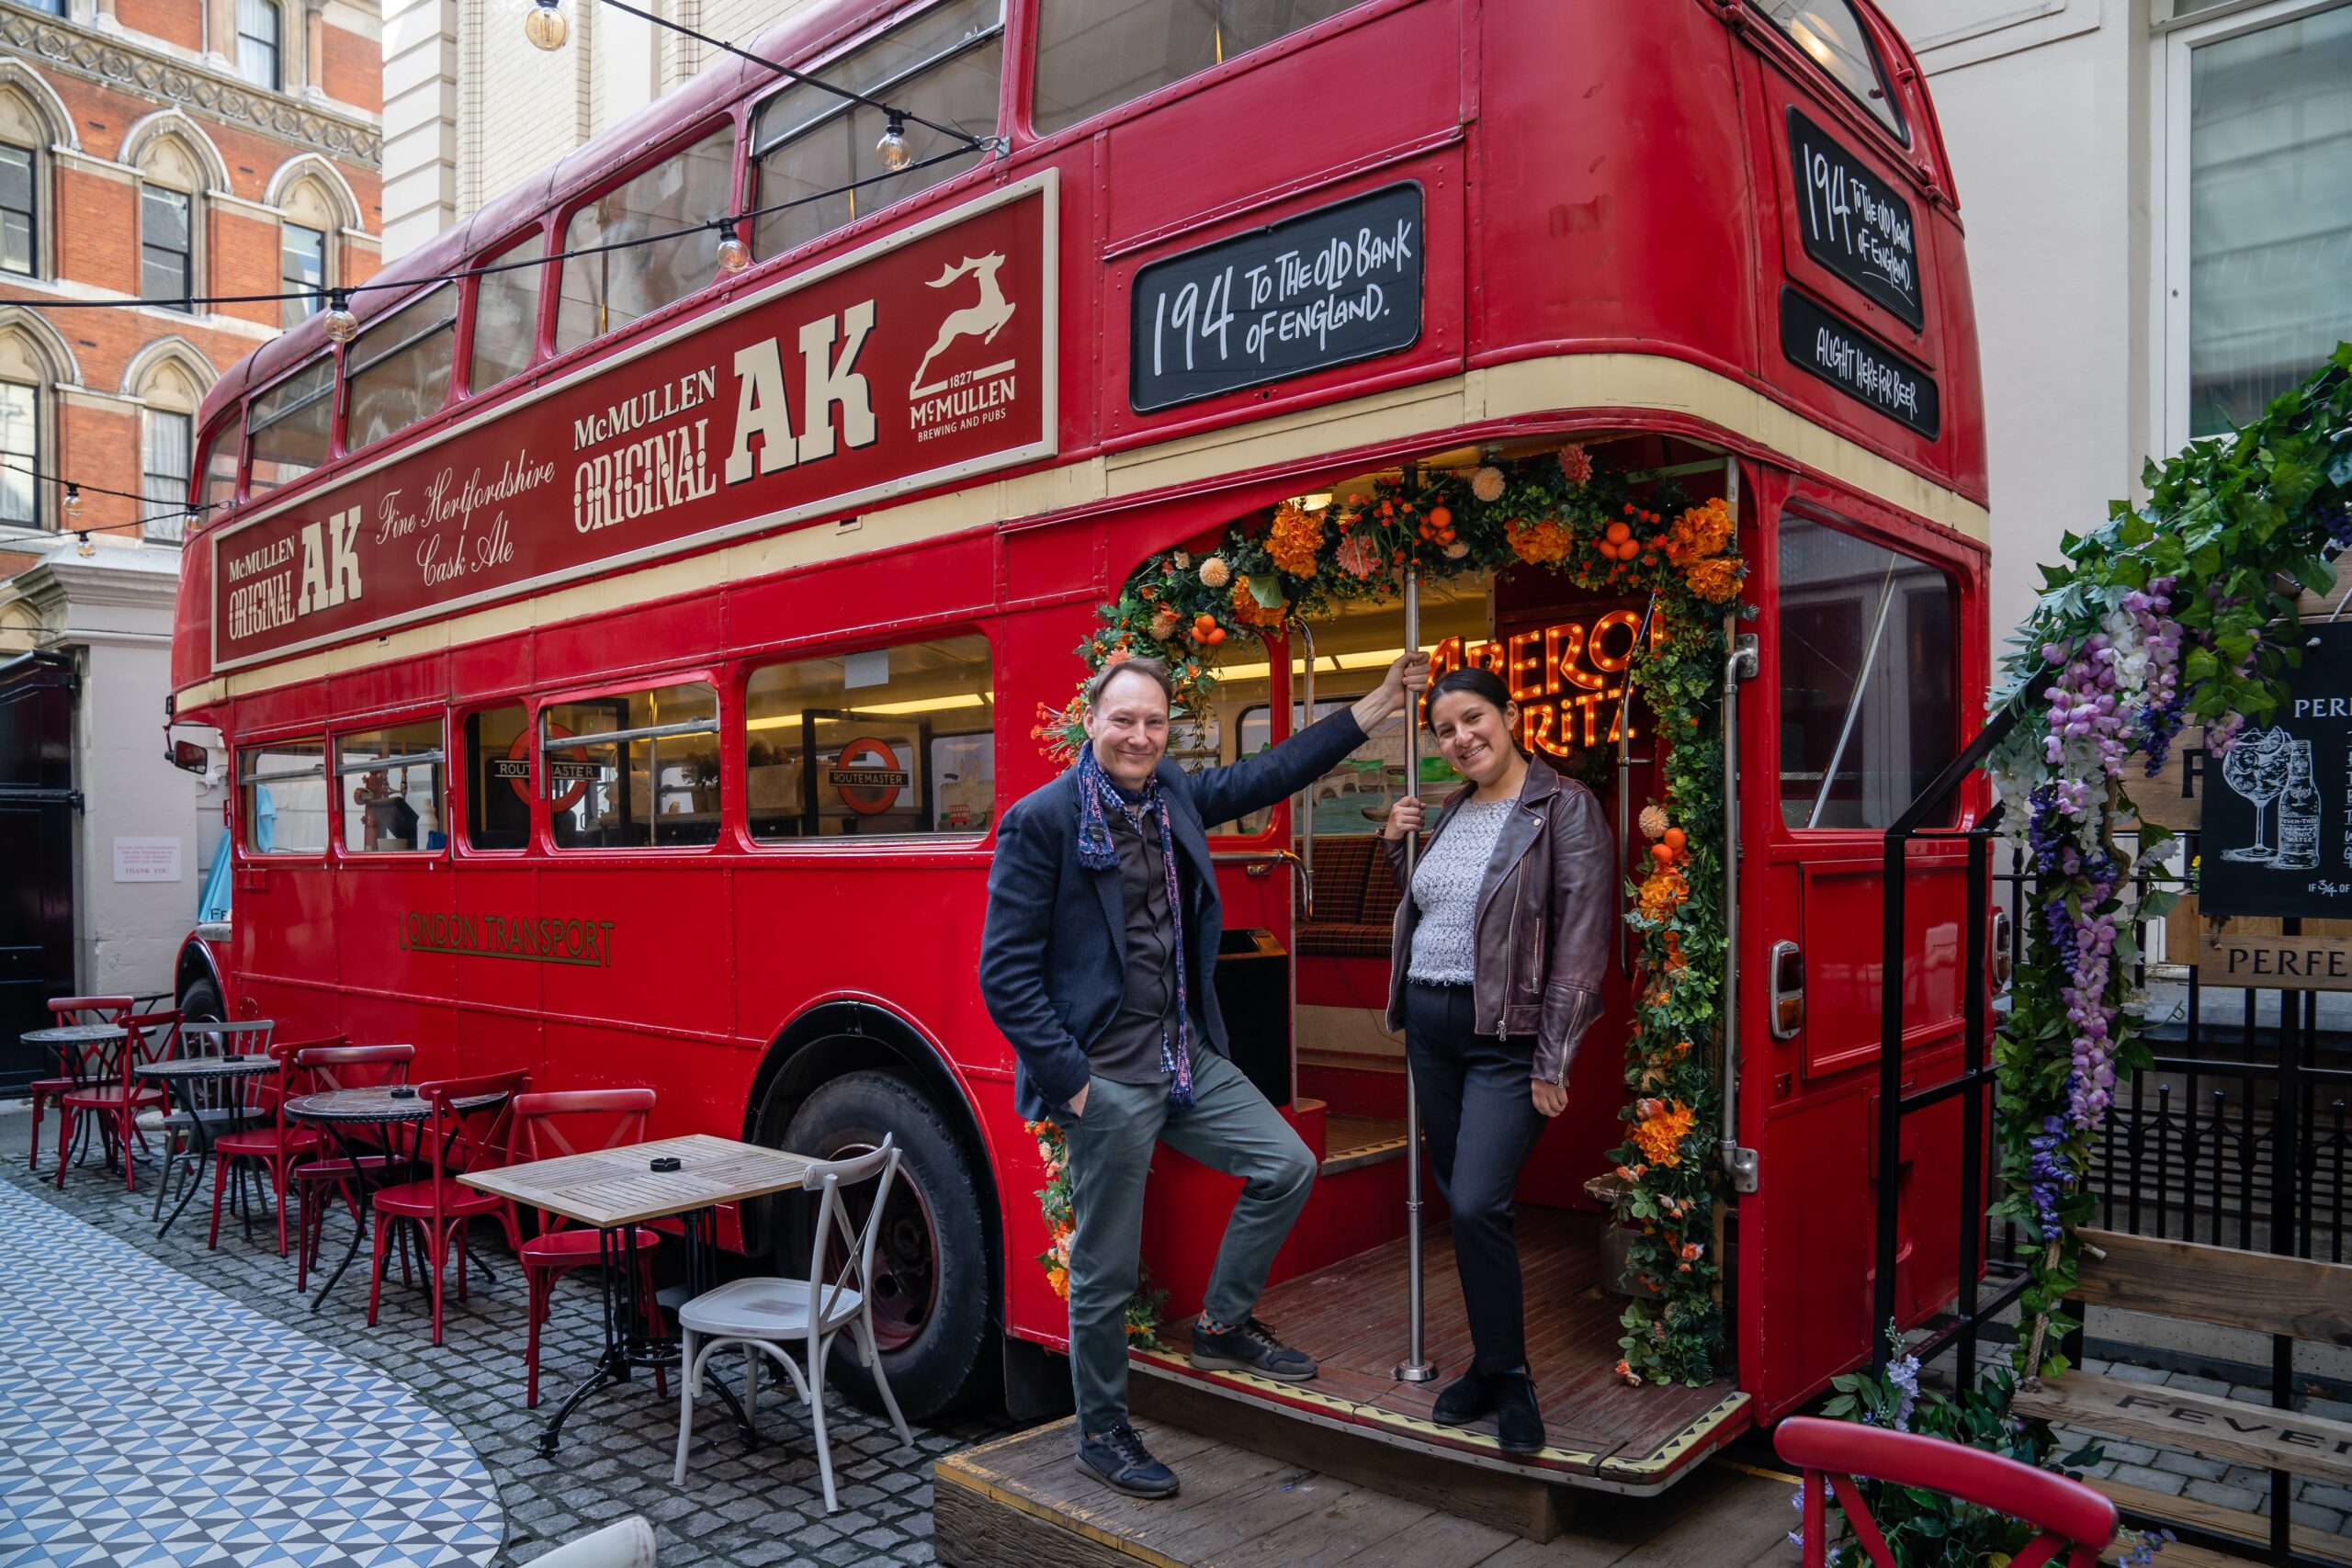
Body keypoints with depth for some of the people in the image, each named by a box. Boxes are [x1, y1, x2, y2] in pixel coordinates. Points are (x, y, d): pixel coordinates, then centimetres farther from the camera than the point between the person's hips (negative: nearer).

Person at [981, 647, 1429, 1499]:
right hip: (1106, 1077, -7)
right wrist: (1066, 1076, -16)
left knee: (1287, 1167, 9)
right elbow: (1006, 971, -14)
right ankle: (1101, 1434, 26)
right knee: (1106, 1268, 5)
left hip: (1186, 1058, 7)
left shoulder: (1175, 795, 7)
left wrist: (1377, 704, 19)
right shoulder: (1041, 820, -14)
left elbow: (1270, 773, 18)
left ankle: (1221, 1324, 30)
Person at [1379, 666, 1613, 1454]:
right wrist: (1396, 843, 6)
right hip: (1428, 1023, 7)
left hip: (1505, 1035, -7)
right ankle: (1490, 1362, 25)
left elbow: (1581, 942, -12)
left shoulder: (1564, 807, -8)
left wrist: (1552, 1061, -15)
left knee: (1477, 1205, -14)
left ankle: (1507, 1376, 6)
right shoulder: (1449, 812, 12)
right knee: (1457, 1201, 11)